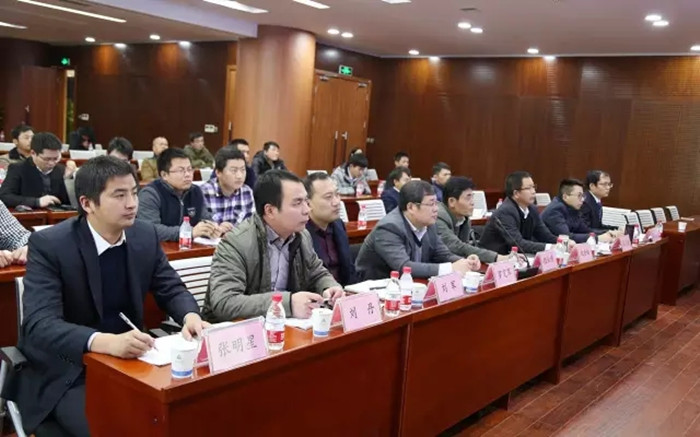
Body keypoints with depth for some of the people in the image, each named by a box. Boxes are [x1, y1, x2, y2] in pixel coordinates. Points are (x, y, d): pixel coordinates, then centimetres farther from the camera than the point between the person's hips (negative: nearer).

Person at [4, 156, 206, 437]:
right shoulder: (48, 245, -17)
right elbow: (39, 325, -26)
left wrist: (190, 316, -19)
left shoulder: (145, 236, -2)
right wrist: (105, 341, -43)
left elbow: (171, 289, 5)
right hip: (68, 371, -4)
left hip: (129, 361, 5)